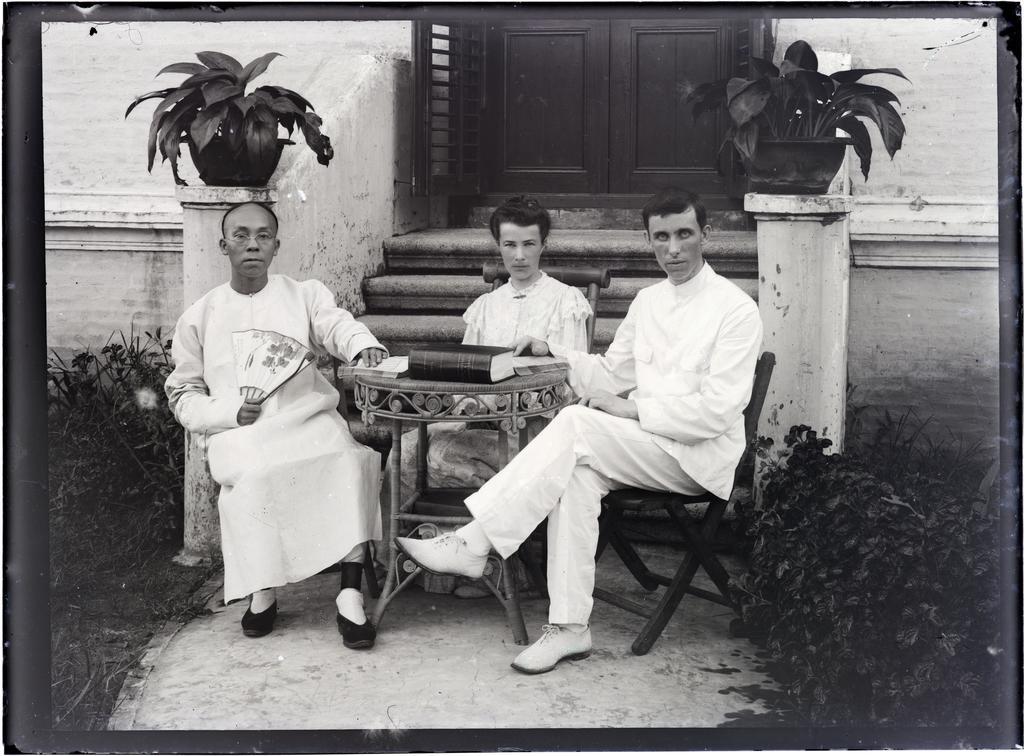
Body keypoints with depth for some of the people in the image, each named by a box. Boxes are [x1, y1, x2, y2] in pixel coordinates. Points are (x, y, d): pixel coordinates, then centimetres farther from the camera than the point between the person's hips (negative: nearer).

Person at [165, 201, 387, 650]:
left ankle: (350, 592, -30)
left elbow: (336, 325, -7)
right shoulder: (198, 318, 14)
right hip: (238, 431, 0)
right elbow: (183, 395, 14)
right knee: (253, 475, -34)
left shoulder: (306, 295, 14)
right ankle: (262, 590, -15)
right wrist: (231, 413, -7)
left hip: (309, 417, 1)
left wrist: (363, 345, -32)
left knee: (349, 460, -31)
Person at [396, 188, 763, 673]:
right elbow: (610, 375, 22)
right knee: (579, 472, -28)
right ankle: (569, 627, -29)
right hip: (645, 446, 6)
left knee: (577, 423, -28)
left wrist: (634, 409, -16)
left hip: (700, 456, -6)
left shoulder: (735, 309, -6)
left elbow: (718, 410, -14)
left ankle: (473, 543, -28)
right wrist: (551, 351, 7)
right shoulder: (647, 301, 17)